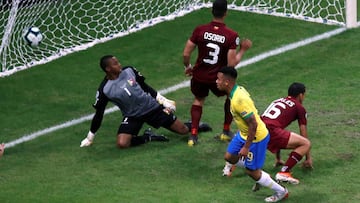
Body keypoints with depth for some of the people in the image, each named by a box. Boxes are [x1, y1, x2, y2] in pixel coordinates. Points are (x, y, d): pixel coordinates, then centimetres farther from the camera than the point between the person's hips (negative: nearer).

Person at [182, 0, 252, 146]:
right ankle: (226, 131, 30)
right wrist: (242, 50, -2)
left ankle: (193, 135, 17)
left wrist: (187, 67, 13)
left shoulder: (200, 30, -11)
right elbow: (232, 64, -18)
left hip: (199, 75, 2)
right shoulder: (231, 36, -17)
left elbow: (186, 54, -8)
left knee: (198, 100, 30)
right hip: (218, 78, -2)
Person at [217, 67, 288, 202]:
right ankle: (261, 176, 33)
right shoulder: (238, 89, -4)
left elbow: (253, 124, -31)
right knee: (229, 157, 19)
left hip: (256, 138, -10)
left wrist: (246, 147, -23)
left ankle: (281, 192, 22)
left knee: (251, 172, 3)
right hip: (243, 133, 10)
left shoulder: (239, 100, -33)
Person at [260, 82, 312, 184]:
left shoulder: (278, 101, 32)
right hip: (271, 131, -7)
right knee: (306, 144, -2)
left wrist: (278, 158, 48)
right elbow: (303, 135, 14)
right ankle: (284, 172, -15)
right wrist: (308, 158, 25)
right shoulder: (299, 107, 12)